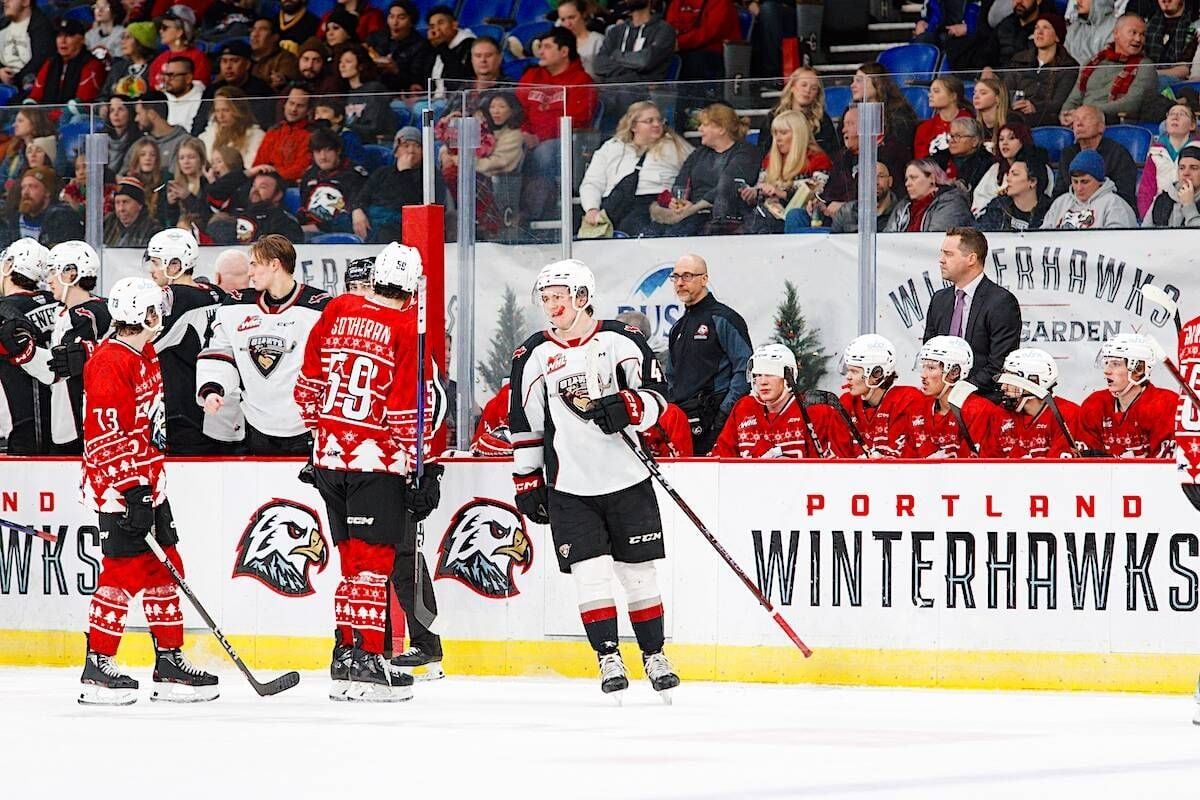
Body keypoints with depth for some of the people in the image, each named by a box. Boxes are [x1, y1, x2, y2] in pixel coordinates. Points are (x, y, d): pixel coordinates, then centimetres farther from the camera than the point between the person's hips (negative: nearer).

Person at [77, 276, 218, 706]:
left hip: (147, 483, 10)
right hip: (118, 488, -10)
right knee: (124, 571, -9)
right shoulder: (108, 364, -18)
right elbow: (106, 434, -22)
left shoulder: (146, 357, 13)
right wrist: (131, 489, -23)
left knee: (164, 570, 11)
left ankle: (170, 662, 17)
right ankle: (97, 669, -4)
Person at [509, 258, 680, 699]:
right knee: (590, 573, -7)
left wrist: (627, 408, -22)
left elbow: (655, 394, -1)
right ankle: (609, 658, 0)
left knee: (638, 571, 5)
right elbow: (525, 426, 9)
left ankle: (654, 655, 17)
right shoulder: (533, 356, 4)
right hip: (568, 488, 1)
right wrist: (527, 482, 7)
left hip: (627, 480, -1)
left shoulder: (622, 341, -1)